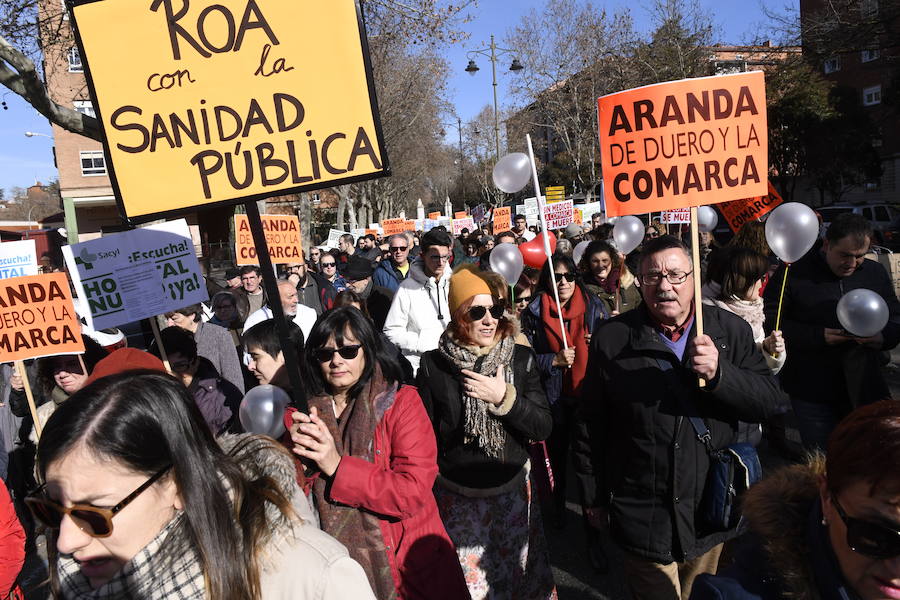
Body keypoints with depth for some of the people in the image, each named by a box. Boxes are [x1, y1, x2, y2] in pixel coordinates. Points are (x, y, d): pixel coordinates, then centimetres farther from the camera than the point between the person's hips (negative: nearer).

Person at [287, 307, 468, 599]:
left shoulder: (401, 402, -12)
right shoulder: (302, 411, 0)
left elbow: (414, 493, -21)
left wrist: (338, 467, -26)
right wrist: (292, 454, -22)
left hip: (404, 563, -3)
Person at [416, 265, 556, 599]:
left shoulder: (521, 359, -5)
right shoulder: (433, 365, -10)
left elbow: (543, 428, -8)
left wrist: (504, 397, -22)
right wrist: (425, 495, 1)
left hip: (513, 492, 2)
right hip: (456, 497, -1)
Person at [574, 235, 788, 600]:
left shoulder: (731, 330, -2)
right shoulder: (611, 338, -8)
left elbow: (772, 402, -7)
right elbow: (589, 425, -2)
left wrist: (719, 372, -26)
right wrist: (593, 498, 2)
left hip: (710, 517, 3)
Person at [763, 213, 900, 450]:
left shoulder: (875, 273, 7)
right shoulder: (794, 272, -8)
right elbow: (769, 321, -11)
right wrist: (817, 337, -19)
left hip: (864, 389, 4)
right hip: (812, 393, -3)